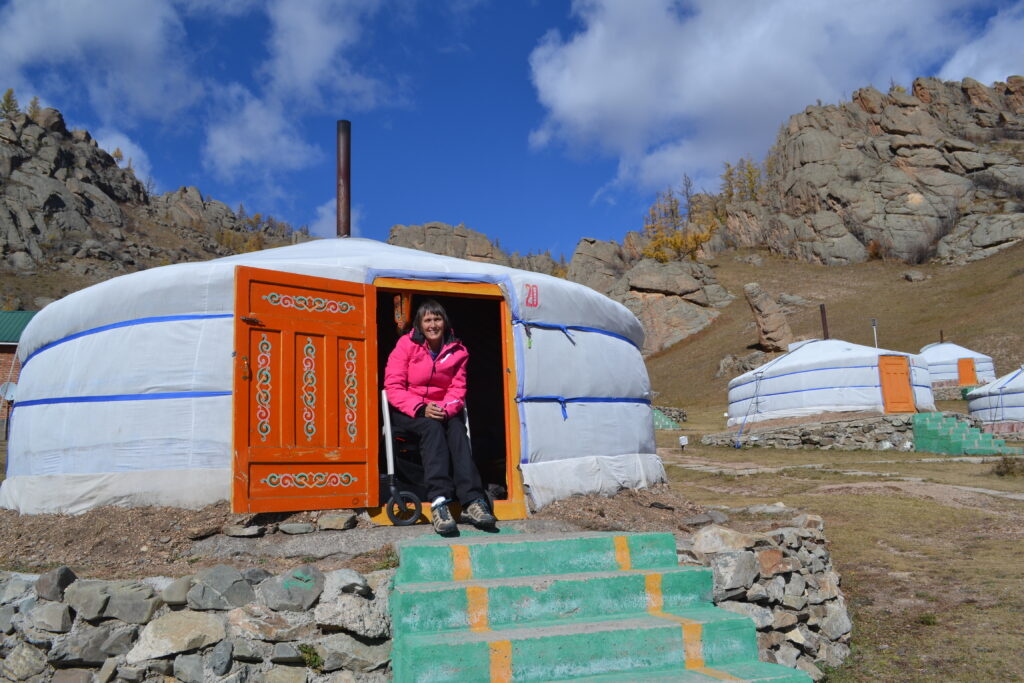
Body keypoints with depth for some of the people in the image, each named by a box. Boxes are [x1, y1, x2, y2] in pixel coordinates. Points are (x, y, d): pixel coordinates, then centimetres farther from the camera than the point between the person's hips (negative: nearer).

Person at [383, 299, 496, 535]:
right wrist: (420, 408, -25)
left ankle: (472, 501, -42)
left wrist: (446, 409, -22)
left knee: (457, 428, -29)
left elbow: (458, 388, 1)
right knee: (432, 427, -34)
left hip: (442, 410, 3)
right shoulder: (406, 344, -6)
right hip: (407, 412, -3)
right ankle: (438, 502, -48)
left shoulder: (457, 351, 3)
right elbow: (393, 386, -11)